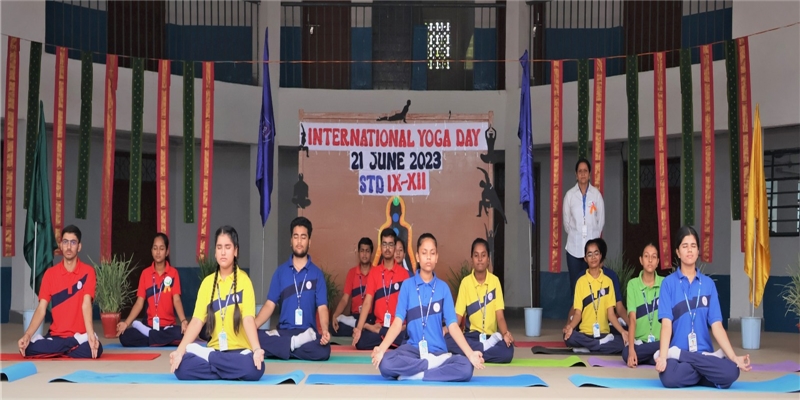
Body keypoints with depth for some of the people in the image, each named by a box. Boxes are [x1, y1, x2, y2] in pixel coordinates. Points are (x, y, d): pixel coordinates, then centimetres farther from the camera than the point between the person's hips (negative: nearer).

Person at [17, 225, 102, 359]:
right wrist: (27, 335, -20)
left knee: (95, 349, -36)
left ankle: (57, 352, -7)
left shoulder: (88, 272, -2)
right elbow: (41, 308, -3)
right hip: (56, 336, 2)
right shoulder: (50, 273, 4)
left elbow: (86, 304, -14)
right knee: (29, 348, -29)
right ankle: (78, 343, -10)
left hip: (81, 335, -2)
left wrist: (91, 335, -31)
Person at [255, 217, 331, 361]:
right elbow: (270, 305, 6)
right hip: (283, 331, 1)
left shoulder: (317, 273, 6)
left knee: (324, 350, -34)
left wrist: (325, 330, -23)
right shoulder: (280, 271, 10)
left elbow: (322, 307, -2)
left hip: (307, 333, -1)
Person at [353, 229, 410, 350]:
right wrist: (359, 328, -15)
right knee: (361, 342, -27)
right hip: (377, 326, 0)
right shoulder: (374, 272, 6)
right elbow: (367, 301, -3)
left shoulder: (404, 273, 3)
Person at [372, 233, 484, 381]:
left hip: (438, 351, 1)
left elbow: (452, 325, -2)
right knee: (385, 363, -33)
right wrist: (381, 349, -22)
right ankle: (436, 365, -19)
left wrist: (470, 353, -16)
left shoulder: (443, 287, 4)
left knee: (466, 367, -29)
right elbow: (398, 322, -5)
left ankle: (414, 374, -17)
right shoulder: (407, 285, 2)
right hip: (413, 349, -1)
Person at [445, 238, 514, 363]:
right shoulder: (465, 282, -1)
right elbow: (458, 316, -1)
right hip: (472, 335, 0)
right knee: (447, 340, -31)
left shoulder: (495, 281, -1)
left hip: (491, 337, 0)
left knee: (508, 351, -33)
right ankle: (485, 348, -22)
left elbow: (500, 316, -4)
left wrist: (506, 333, -25)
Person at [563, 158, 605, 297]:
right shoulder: (569, 195, 1)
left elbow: (601, 220, 8)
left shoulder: (596, 194, 1)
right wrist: (574, 235, 8)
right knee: (575, 285, 2)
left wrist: (593, 235, 8)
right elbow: (566, 221, 7)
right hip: (574, 247, 0)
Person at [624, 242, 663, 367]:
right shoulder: (633, 284, 0)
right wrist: (631, 350, -20)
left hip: (661, 341, 0)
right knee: (626, 353, -34)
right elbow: (632, 319, -8)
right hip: (639, 341, 0)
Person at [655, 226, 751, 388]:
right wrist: (662, 356, -24)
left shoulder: (708, 284, 9)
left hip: (704, 352, 3)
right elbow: (666, 323, -9)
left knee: (731, 372, -30)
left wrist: (734, 358, -10)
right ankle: (709, 367, -11)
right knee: (669, 377, -38)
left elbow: (716, 325, 2)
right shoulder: (668, 283, 2)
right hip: (676, 354, -3)